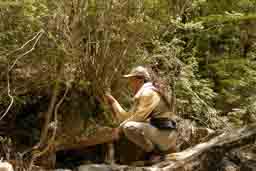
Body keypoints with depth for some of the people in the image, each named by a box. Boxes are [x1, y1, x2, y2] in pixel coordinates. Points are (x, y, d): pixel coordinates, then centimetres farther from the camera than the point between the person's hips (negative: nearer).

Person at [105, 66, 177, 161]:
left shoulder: (148, 92, -9)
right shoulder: (140, 96, 22)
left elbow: (138, 118, -17)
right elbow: (127, 117, 20)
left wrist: (118, 129, -7)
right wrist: (113, 102, 19)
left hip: (164, 133, -10)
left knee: (128, 127, -24)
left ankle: (155, 152, -12)